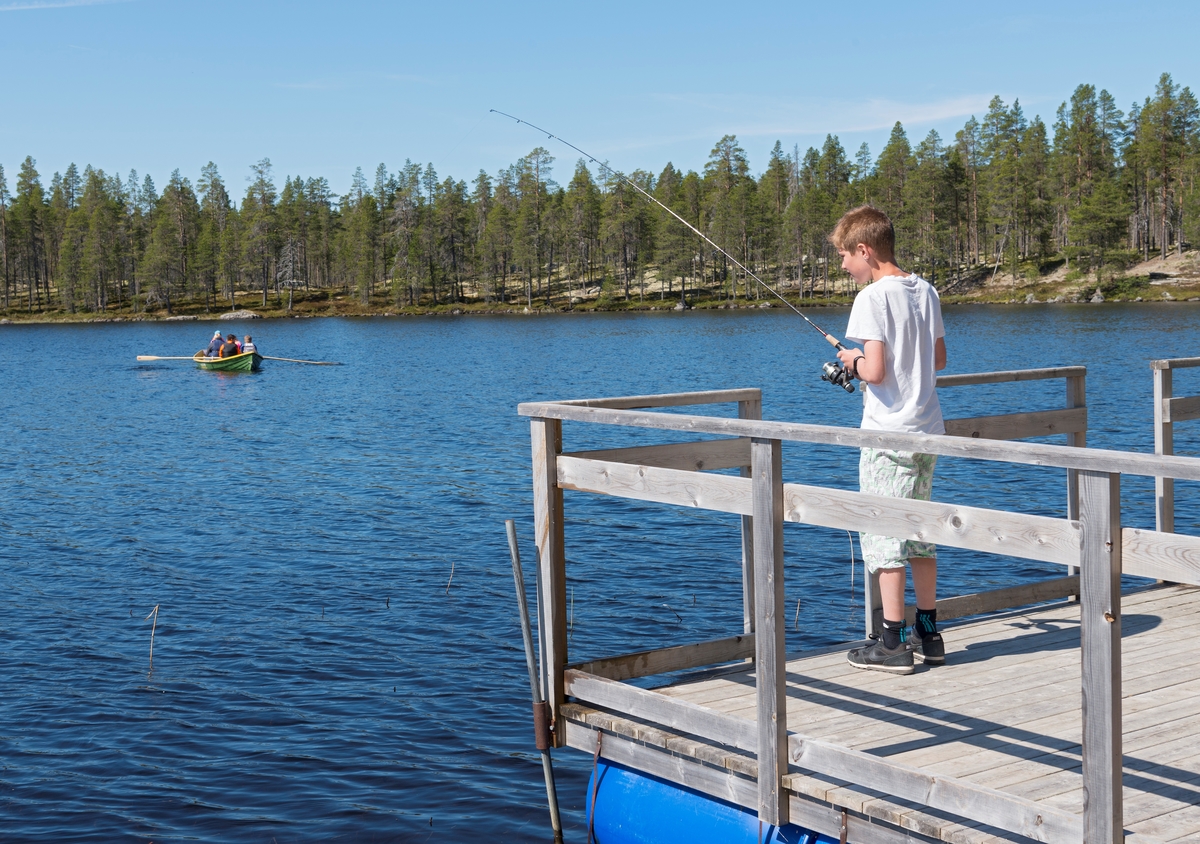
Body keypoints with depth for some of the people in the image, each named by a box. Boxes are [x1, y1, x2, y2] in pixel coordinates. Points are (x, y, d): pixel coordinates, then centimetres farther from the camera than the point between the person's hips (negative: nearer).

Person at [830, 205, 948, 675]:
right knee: (920, 531, 15)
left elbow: (875, 371, -21)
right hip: (927, 427, 8)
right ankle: (929, 635, 21)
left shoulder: (873, 297, -15)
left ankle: (893, 644, 2)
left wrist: (853, 360, -1)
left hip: (888, 434, -8)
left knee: (884, 535, -1)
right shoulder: (925, 291, 9)